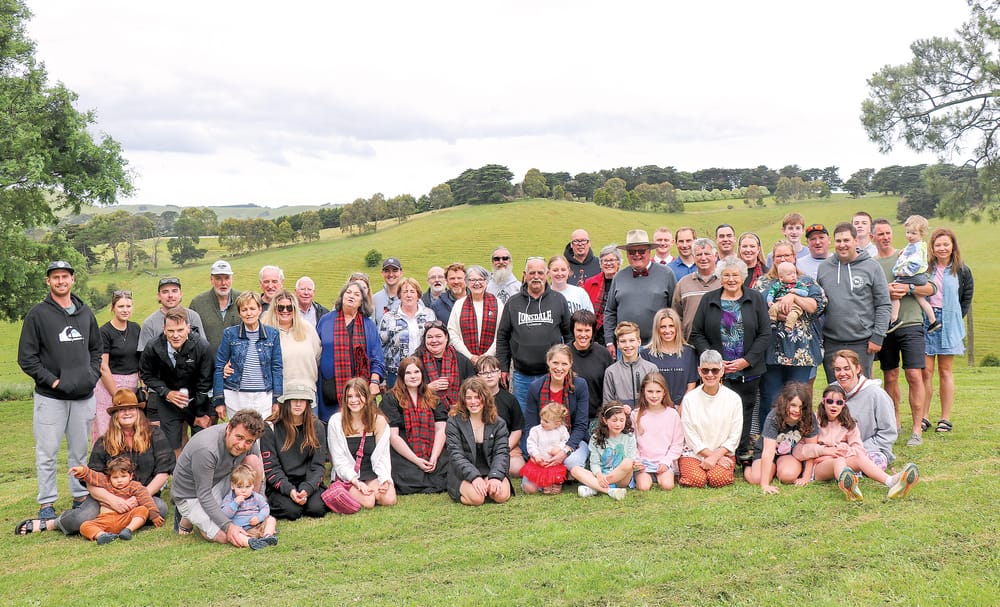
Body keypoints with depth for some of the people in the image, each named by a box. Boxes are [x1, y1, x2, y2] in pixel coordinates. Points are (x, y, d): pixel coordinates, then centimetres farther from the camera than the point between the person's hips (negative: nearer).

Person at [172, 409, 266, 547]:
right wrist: (228, 526, -34)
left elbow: (258, 477, -2)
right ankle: (188, 519, 7)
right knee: (224, 537, -20)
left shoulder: (251, 445, -15)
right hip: (192, 495, -6)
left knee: (253, 461, -16)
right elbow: (204, 495, -29)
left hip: (219, 482, 6)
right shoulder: (205, 449, -34)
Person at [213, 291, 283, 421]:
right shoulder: (230, 334, 2)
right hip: (236, 396, 0)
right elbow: (219, 367, 4)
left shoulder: (272, 334, 5)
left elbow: (277, 368, 7)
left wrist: (277, 400, 3)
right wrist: (219, 400, 1)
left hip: (264, 397, 1)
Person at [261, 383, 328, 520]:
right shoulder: (270, 428, -4)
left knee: (316, 508, -26)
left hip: (309, 483, 2)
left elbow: (318, 465, 0)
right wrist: (289, 490, -22)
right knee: (291, 510, -28)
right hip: (280, 485, -2)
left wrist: (307, 489, -18)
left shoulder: (317, 426, 4)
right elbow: (270, 468, -7)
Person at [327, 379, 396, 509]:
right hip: (347, 475, -3)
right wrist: (355, 481, -19)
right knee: (367, 501, -29)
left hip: (372, 474, 3)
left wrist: (384, 479, -17)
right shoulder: (336, 421, -8)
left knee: (389, 499, -23)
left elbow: (382, 456, 0)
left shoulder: (379, 421, -1)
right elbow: (339, 460, -7)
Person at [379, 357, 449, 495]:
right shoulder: (390, 399, 4)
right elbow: (393, 436, -4)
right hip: (403, 456, -3)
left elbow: (440, 430, 8)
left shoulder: (433, 399, 18)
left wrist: (434, 457, -10)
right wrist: (416, 460, -12)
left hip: (434, 456, 3)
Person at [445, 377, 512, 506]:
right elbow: (456, 455, -10)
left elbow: (502, 453, -2)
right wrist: (474, 477, -25)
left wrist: (495, 476, -22)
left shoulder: (498, 423, 5)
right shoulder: (454, 422, -3)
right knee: (476, 498, -32)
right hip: (463, 474, -3)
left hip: (490, 471, 3)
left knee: (502, 495, -26)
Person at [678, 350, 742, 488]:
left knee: (718, 479, -26)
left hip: (723, 452, 1)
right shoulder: (689, 398, -5)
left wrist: (715, 456, -13)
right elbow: (691, 437, -5)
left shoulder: (733, 399, -2)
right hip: (693, 452, -1)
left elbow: (734, 437, -1)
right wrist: (714, 457, -11)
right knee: (697, 480, -26)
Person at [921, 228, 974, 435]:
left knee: (945, 371, 5)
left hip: (948, 324, 0)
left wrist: (954, 318, 2)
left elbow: (966, 300, 10)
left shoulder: (962, 271, 5)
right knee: (925, 371, -3)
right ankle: (923, 417, 3)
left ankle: (945, 418, 10)